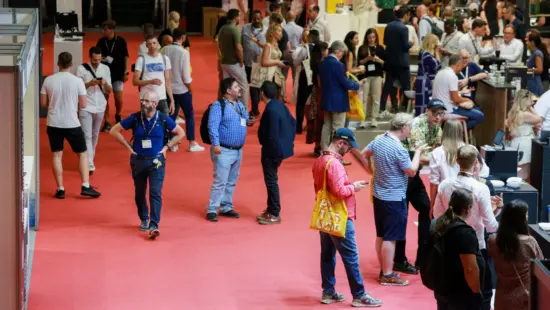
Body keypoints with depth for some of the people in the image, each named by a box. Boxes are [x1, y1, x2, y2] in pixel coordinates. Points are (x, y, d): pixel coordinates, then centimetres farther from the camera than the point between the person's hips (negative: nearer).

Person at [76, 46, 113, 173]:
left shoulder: (106, 69, 4)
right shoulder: (82, 69, -7)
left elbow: (109, 91, 7)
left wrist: (105, 84, -15)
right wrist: (89, 84, -20)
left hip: (100, 107, 4)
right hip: (86, 107, -4)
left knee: (95, 135, 14)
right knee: (87, 136, -10)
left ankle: (89, 159, 29)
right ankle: (89, 164, -16)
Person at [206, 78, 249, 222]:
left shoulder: (239, 105, 13)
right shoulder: (218, 106, -11)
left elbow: (246, 119, 24)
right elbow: (212, 126, -18)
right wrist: (215, 144, -24)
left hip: (238, 150, 8)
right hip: (224, 150, -8)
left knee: (232, 182, 14)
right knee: (220, 182, -9)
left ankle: (226, 207, 24)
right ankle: (211, 210, -3)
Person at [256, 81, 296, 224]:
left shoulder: (271, 111, -25)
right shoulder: (279, 104, 4)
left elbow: (272, 135, -26)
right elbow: (293, 122, 12)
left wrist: (274, 155, -18)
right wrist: (289, 141, 17)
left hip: (272, 151, -10)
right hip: (280, 147, 10)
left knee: (271, 181, 1)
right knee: (271, 180, 19)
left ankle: (275, 215, 9)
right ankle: (270, 210, 30)